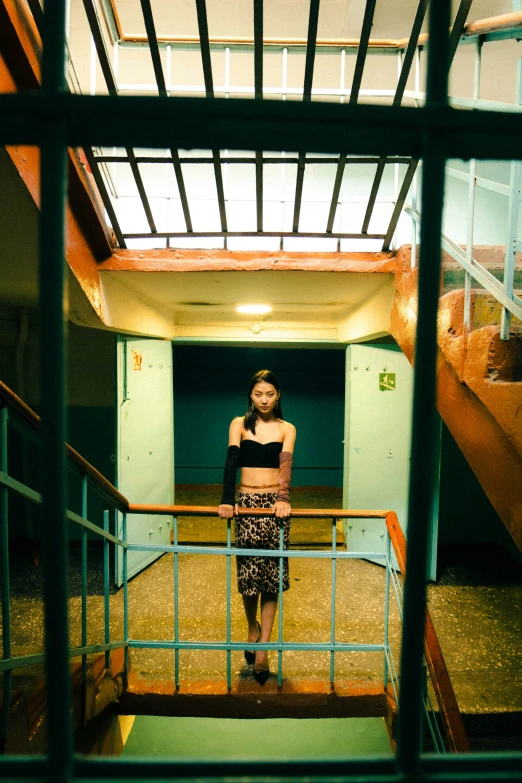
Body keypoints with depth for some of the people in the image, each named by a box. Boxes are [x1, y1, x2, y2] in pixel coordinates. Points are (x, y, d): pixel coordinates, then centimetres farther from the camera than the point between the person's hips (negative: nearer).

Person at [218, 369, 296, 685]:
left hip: (275, 504, 0)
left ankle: (262, 647, 13)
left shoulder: (287, 429, 4)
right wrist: (227, 499, -22)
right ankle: (253, 628, 31)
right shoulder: (239, 424, 4)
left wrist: (284, 498, -27)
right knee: (248, 572, 4)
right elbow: (231, 461, -8)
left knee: (272, 574, 1)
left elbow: (286, 464, -10)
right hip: (247, 503, 0)